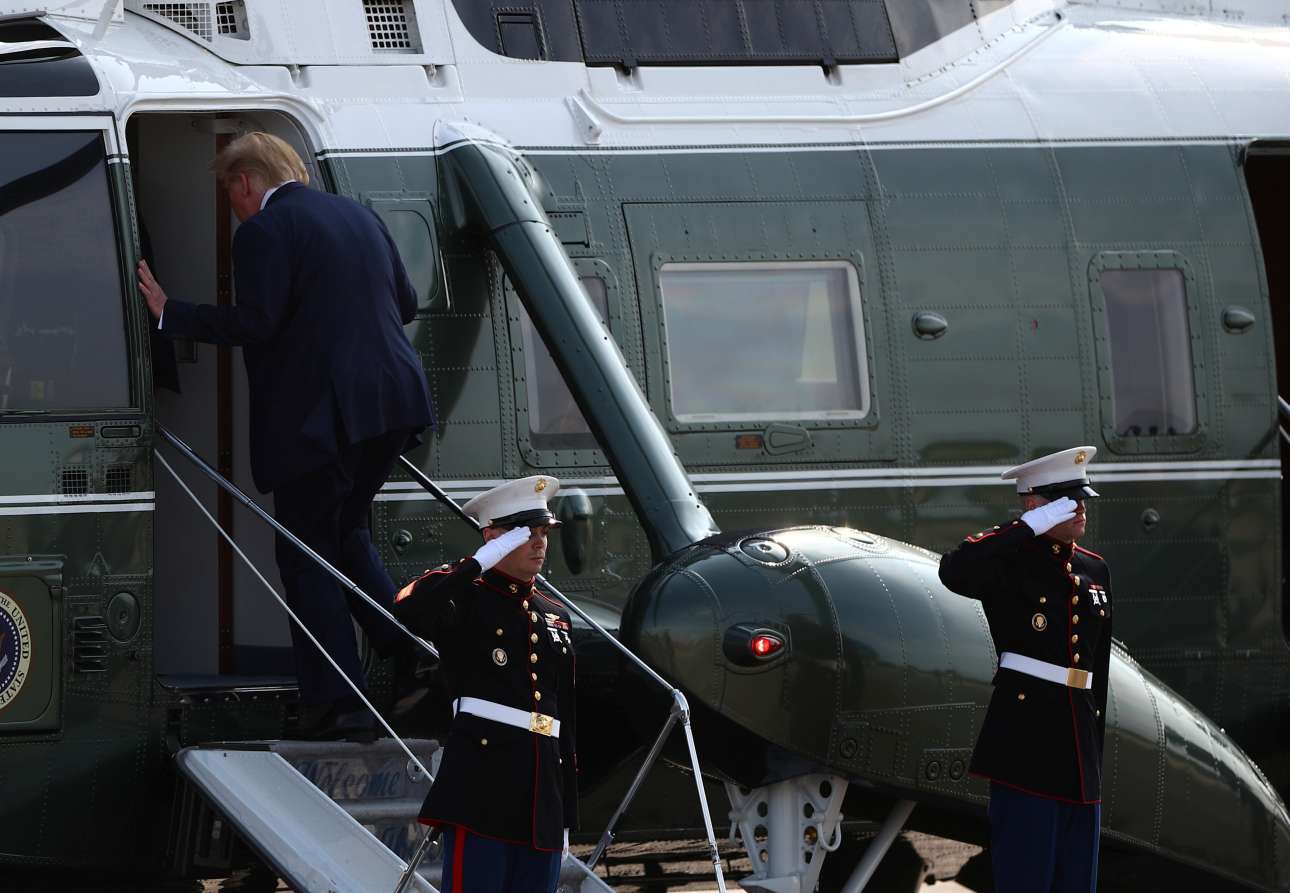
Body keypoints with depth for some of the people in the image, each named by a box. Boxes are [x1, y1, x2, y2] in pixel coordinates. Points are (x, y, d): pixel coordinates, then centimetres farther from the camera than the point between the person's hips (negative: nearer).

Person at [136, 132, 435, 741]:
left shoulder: (264, 231, -8)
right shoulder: (358, 216, 16)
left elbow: (253, 324, -17)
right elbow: (407, 304, 21)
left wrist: (169, 314, -9)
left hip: (318, 417, -8)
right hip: (392, 404, 8)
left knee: (305, 553, 2)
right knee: (345, 530, 25)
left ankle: (341, 705, -3)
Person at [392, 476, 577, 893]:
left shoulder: (556, 616, 21)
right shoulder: (467, 601, 1)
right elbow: (409, 608, -24)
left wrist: (568, 815, 20)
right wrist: (480, 562, -18)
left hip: (543, 793, 7)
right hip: (482, 786, -7)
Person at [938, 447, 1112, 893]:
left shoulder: (1094, 570, 15)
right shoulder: (1010, 561, -5)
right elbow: (954, 572, -29)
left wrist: (1095, 744, 18)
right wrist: (1031, 527, -23)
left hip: (1079, 739, 7)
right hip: (1026, 735, -7)